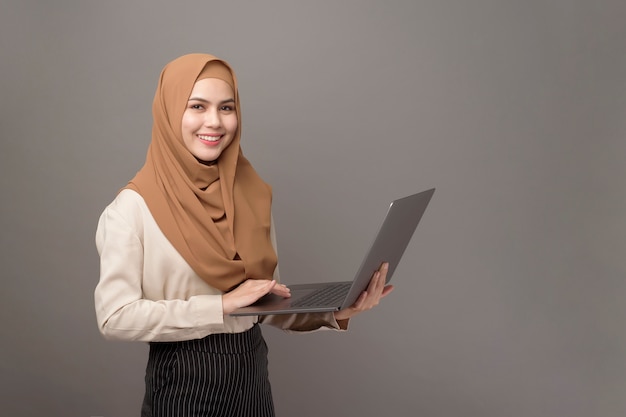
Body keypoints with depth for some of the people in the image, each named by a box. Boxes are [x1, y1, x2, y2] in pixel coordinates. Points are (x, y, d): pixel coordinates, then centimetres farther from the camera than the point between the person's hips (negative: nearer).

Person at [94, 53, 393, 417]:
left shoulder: (253, 194, 1)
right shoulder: (135, 207, -13)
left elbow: (267, 303, 5)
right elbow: (115, 316, -17)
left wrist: (334, 311, -11)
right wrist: (222, 304, -20)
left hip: (253, 376, 5)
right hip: (183, 382, -4)